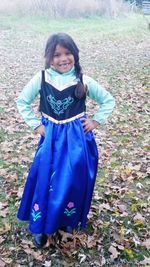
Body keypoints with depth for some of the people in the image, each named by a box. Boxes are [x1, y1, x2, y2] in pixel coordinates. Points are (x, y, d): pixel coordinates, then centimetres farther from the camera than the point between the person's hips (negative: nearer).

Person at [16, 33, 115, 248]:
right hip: (51, 137, 1)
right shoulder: (41, 78, -7)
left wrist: (96, 121, -2)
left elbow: (109, 100, 5)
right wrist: (35, 125, 0)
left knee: (75, 178, 5)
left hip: (77, 137, 0)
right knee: (45, 178, 3)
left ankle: (70, 219, 30)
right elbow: (22, 102, 6)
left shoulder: (83, 81, -8)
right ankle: (41, 225, 21)